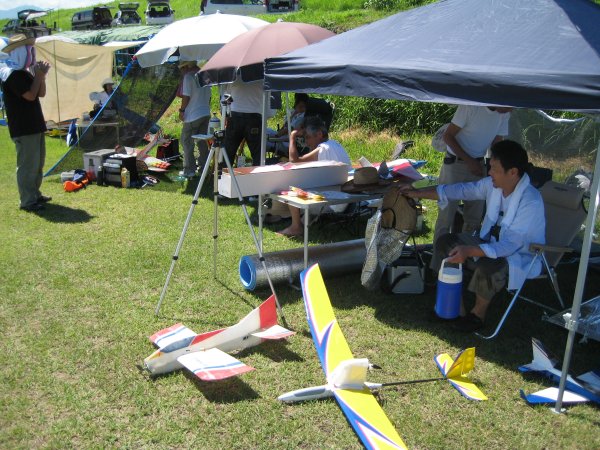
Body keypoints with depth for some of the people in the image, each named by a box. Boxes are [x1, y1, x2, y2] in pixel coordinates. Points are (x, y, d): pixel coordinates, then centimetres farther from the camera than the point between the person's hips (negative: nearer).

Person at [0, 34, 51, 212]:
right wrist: (39, 75, -12)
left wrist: (41, 76, 0)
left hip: (35, 125, 10)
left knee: (38, 163, 17)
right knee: (28, 165, -8)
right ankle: (28, 201, -3)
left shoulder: (26, 72, 14)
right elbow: (30, 95, -21)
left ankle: (35, 194, 28)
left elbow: (41, 94, 14)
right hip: (23, 128, -10)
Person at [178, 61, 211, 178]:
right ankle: (203, 167, 20)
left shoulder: (188, 77, -11)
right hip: (206, 113, 7)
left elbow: (186, 97, -14)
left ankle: (189, 170, 2)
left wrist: (182, 110, -4)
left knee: (187, 142, 2)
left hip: (193, 115, -7)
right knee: (202, 142, 15)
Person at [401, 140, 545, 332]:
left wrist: (469, 251, -45)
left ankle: (478, 313, -8)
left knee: (488, 266, -38)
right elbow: (462, 190, 5)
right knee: (445, 242, -9)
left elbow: (509, 245, -34)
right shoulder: (494, 184, -8)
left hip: (521, 257, -7)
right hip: (491, 244, 7)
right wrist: (420, 193, 2)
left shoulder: (531, 202, -29)